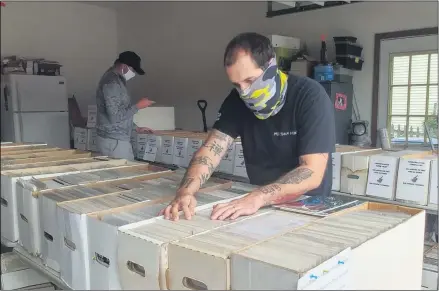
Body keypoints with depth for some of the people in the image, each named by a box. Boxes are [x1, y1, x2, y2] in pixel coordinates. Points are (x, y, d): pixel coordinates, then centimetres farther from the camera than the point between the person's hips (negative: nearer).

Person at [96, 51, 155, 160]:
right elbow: (115, 116, -23)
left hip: (113, 139, 10)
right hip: (114, 141, -10)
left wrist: (136, 128, 21)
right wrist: (138, 106, -14)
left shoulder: (115, 79, 15)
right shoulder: (112, 82, -17)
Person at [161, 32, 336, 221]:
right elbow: (211, 150, -12)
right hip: (258, 203, 3)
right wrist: (185, 192, -29)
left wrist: (257, 198, -39)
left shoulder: (310, 96, -20)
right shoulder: (238, 100, -5)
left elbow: (313, 172, -27)